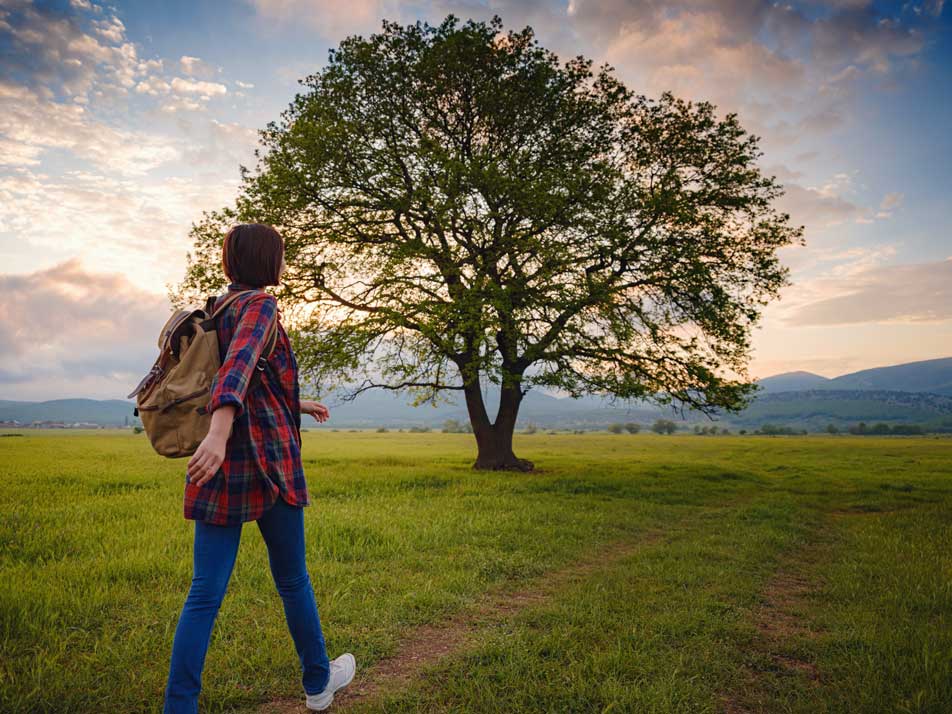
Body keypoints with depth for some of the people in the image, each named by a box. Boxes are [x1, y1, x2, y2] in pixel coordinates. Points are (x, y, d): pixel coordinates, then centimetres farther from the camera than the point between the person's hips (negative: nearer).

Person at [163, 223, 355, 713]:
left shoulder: (216, 309, 15)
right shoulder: (259, 304, -10)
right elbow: (240, 363, -31)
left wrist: (295, 404, 38)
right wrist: (221, 430, -45)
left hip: (221, 465, 7)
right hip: (267, 460, -6)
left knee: (205, 592, 6)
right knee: (292, 579, 12)